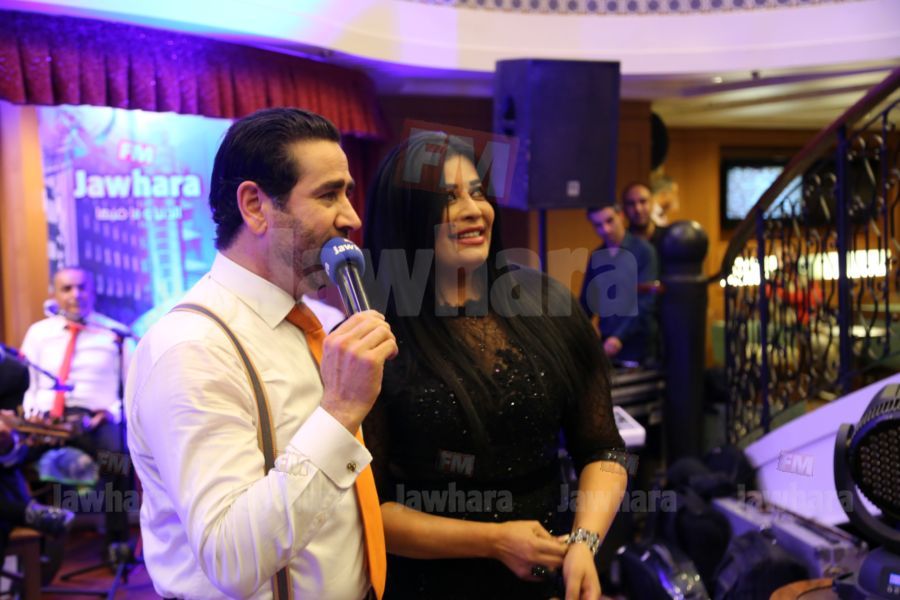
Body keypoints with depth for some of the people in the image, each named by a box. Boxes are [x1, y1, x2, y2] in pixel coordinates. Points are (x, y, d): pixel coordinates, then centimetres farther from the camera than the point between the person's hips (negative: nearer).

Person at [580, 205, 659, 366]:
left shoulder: (643, 251, -7)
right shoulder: (596, 257, 9)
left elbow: (645, 302, -15)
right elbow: (587, 301, 14)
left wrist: (620, 337, -24)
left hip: (637, 348, -4)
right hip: (606, 345, 4)